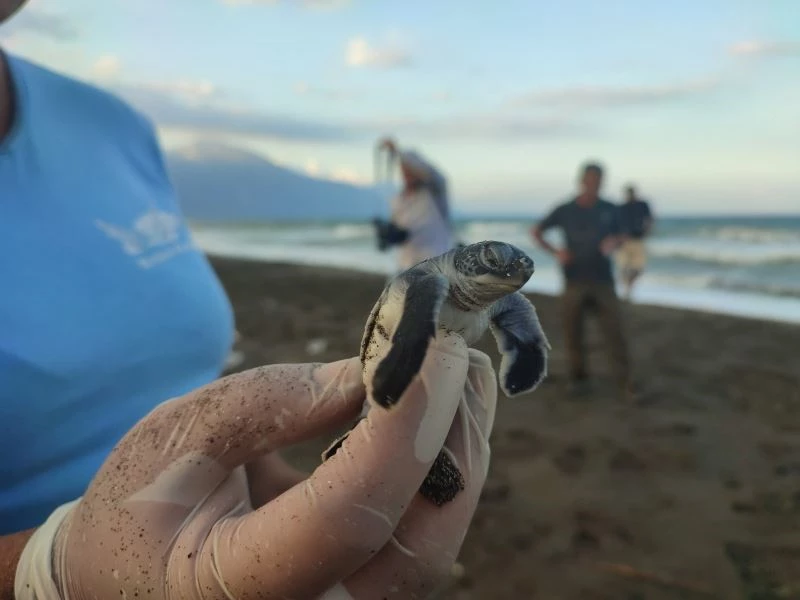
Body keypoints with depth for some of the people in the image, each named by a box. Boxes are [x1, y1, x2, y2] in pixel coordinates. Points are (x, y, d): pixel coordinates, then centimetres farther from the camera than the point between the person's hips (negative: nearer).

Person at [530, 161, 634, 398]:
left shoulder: (609, 210, 3)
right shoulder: (565, 210, -1)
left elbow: (618, 237, 16)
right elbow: (535, 231, 7)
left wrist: (613, 243, -9)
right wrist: (555, 252, -8)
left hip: (603, 280, 1)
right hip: (574, 280, 0)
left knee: (614, 329, -4)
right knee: (573, 331, 3)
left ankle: (625, 379, 4)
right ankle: (578, 377, 18)